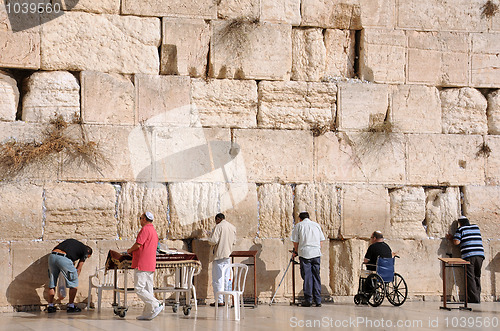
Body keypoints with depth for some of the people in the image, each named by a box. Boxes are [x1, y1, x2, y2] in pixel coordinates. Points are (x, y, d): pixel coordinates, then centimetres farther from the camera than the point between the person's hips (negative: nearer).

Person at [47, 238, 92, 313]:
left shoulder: (70, 240, 35)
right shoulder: (85, 251, 19)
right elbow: (78, 268, 18)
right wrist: (75, 278, 28)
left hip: (52, 256, 6)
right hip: (64, 259, -6)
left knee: (52, 283, 18)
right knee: (74, 283, 12)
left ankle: (50, 306, 21)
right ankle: (71, 306, 15)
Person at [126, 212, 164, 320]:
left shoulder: (145, 229, -11)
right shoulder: (154, 231, 20)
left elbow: (138, 245, -18)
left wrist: (130, 250, 1)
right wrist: (133, 251, 20)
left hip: (142, 264, -10)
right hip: (151, 265, 10)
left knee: (139, 289, -9)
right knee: (148, 290, 7)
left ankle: (156, 305, -16)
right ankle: (147, 314, 6)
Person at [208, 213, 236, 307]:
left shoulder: (218, 227, -12)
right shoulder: (233, 227, 9)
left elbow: (214, 241, -19)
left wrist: (209, 240, 2)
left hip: (219, 255, -7)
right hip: (228, 255, 7)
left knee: (218, 279, -2)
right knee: (226, 278, 12)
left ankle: (219, 301, -3)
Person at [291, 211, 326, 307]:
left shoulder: (298, 225, 5)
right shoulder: (317, 225, 16)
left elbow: (295, 242, 4)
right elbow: (321, 241, 15)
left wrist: (296, 252, 19)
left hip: (304, 253, -3)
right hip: (316, 253, 3)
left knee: (307, 277, -1)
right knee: (316, 276, 6)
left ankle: (308, 300, -3)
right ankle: (318, 301, 4)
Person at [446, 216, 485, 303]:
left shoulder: (460, 229, 4)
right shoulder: (476, 227, 19)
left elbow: (456, 242, -6)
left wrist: (451, 238, 14)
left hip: (468, 256, -5)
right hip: (480, 254, 5)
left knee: (470, 278, -3)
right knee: (477, 277, 13)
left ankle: (474, 298, -9)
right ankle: (478, 298, 13)